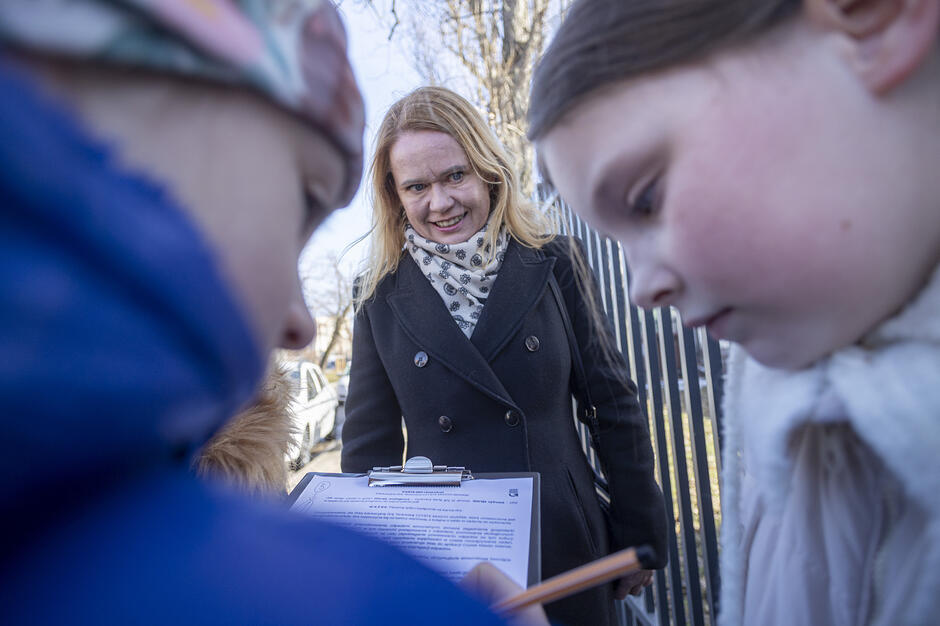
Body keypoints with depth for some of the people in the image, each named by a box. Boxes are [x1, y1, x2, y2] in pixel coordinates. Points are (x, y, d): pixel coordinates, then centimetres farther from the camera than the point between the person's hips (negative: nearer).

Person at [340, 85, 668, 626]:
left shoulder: (551, 264, -6)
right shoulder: (383, 299, -4)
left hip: (568, 555, 0)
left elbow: (614, 402, -1)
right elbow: (370, 448, 1)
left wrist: (639, 538, 2)